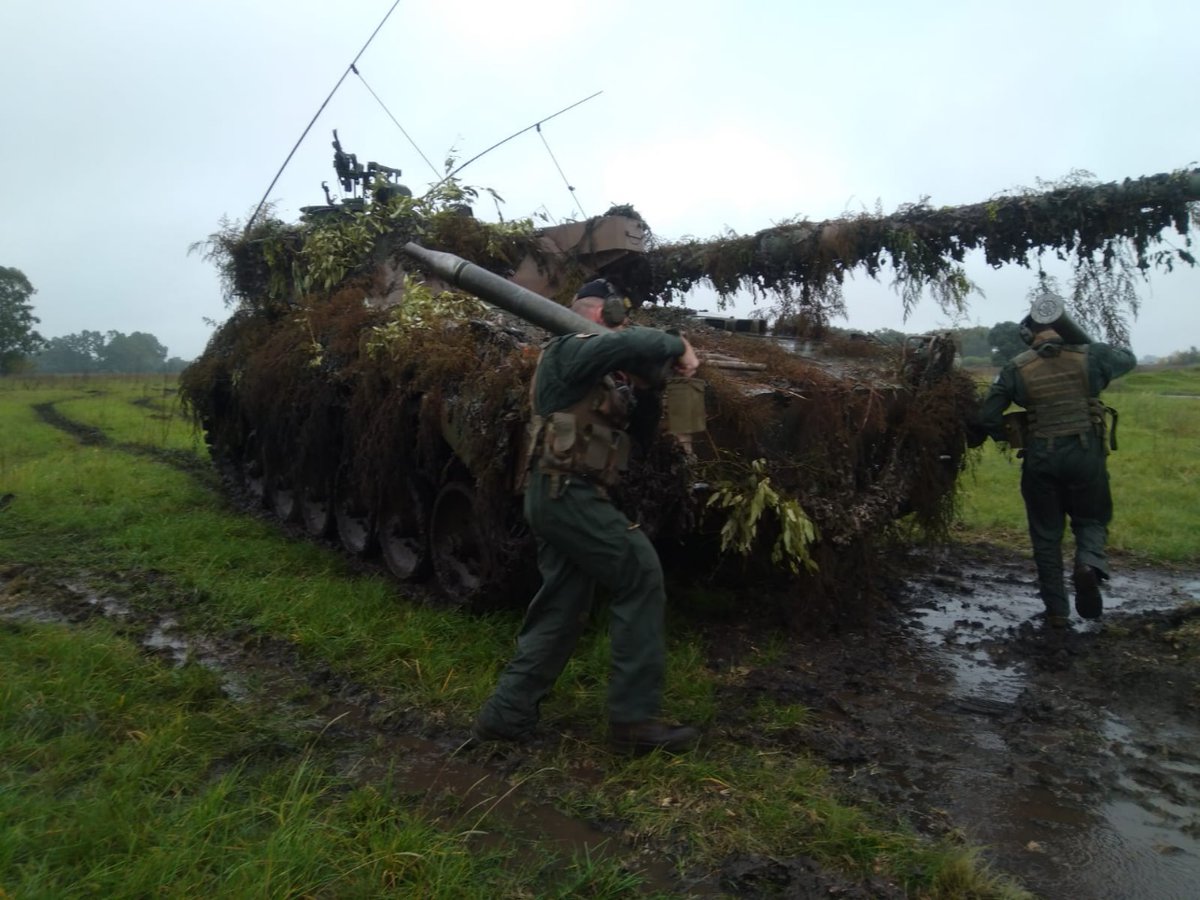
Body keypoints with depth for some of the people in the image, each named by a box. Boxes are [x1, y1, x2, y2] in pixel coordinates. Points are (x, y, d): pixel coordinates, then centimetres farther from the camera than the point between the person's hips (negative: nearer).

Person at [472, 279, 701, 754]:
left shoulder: (596, 367, 22)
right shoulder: (570, 351, -9)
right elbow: (635, 343, -24)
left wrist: (672, 357, 8)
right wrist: (677, 345, -9)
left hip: (559, 496, 10)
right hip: (569, 494, -10)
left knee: (562, 606, 11)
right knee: (640, 574, -7)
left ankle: (506, 714, 16)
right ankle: (634, 717, -2)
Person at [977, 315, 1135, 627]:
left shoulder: (1016, 369, -1)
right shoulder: (1090, 356, 2)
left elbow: (988, 416, -3)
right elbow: (1128, 359, 23)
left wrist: (1007, 438, 15)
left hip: (1041, 458, 0)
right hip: (1085, 454, 1)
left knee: (1046, 534, 12)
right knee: (1091, 519, 20)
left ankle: (1056, 610, 16)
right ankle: (1089, 563, -12)